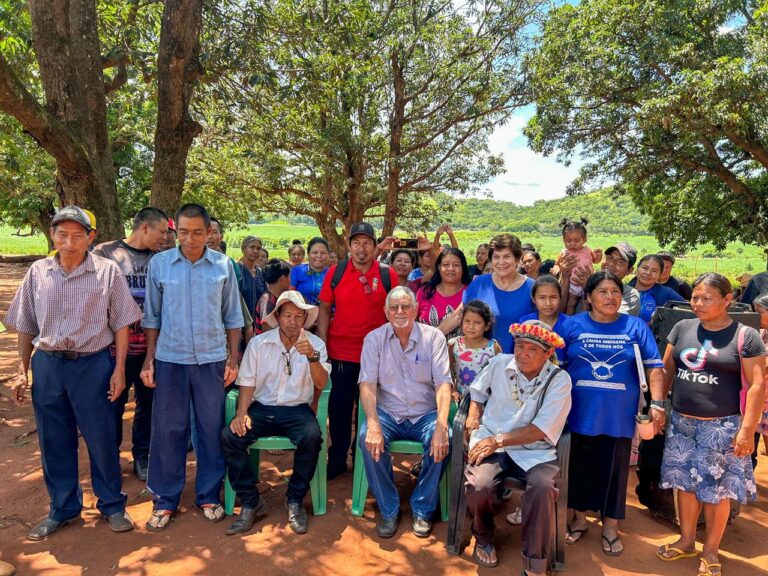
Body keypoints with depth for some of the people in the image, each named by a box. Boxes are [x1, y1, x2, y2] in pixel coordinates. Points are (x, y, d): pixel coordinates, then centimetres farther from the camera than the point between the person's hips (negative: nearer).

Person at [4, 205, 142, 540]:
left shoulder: (107, 271, -5)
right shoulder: (37, 272, 4)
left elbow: (121, 324, -3)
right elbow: (25, 327, 11)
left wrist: (119, 368, -7)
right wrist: (22, 371, 8)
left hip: (92, 364, -3)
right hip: (47, 365, 4)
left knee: (102, 439, 6)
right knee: (54, 442, 13)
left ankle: (112, 505, 25)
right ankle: (63, 509, 32)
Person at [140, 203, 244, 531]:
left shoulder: (224, 265, -1)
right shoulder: (159, 264, -1)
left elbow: (232, 317, 5)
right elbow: (151, 316, 5)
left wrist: (233, 359, 2)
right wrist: (149, 360, 2)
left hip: (212, 359, 0)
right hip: (170, 359, 0)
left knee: (212, 429, 8)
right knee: (167, 430, 7)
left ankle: (209, 496, 25)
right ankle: (165, 500, 23)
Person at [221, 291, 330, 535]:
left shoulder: (315, 344, 0)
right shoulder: (258, 343, 3)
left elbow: (321, 384, -12)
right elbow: (247, 382, 3)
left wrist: (312, 356, -30)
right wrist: (241, 413, -14)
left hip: (297, 410, -1)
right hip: (261, 408, 2)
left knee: (312, 437, -32)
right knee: (229, 436, -24)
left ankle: (295, 499, -7)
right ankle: (251, 502, -7)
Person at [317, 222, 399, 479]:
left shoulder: (388, 274, -2)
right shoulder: (335, 272, 0)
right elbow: (324, 308, 3)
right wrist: (322, 341, -5)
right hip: (341, 351, 0)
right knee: (339, 407, 9)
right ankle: (337, 460, 25)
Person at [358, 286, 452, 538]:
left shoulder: (434, 337, -2)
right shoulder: (374, 338, 0)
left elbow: (443, 383, -10)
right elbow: (367, 383, -9)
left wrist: (441, 426, -25)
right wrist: (373, 425, -26)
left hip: (425, 414, 0)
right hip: (388, 413, 0)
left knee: (443, 442, -29)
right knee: (368, 438, -29)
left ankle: (422, 509, -4)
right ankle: (388, 509, -6)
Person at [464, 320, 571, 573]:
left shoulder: (559, 380, -6)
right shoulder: (500, 363, 3)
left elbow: (541, 430, -11)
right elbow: (478, 392, 22)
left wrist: (498, 440, -15)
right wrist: (473, 416, 3)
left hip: (534, 451, -1)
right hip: (491, 443, 2)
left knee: (543, 489, -33)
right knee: (479, 486, -27)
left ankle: (535, 567, -13)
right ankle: (483, 538, 9)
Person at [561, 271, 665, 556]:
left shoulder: (636, 327, 0)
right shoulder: (572, 325, -1)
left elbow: (653, 368, 0)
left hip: (619, 417, 0)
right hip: (580, 414, 0)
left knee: (614, 470, 11)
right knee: (580, 467, 14)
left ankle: (610, 527, 30)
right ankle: (578, 519, 34)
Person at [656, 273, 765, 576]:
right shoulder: (682, 328, 4)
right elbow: (667, 369, 11)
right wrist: (658, 404, 6)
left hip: (721, 426, -4)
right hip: (681, 422, 4)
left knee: (716, 489, 5)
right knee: (685, 483, 13)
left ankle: (710, 551, 24)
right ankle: (686, 540, 31)